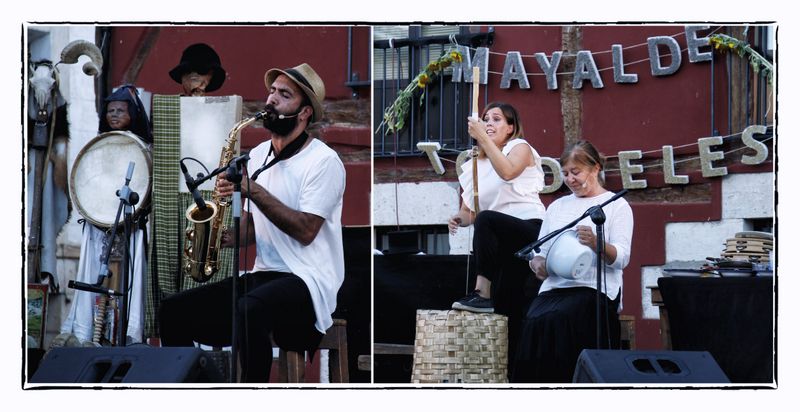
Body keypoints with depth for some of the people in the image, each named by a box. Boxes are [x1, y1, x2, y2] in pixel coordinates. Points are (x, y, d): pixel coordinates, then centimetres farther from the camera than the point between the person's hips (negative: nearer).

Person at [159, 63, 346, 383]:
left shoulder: (323, 161, -7)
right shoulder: (258, 155, 16)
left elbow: (305, 230, -16)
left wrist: (253, 190, -18)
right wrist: (226, 236, 0)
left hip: (307, 284, -8)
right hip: (262, 274, 8)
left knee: (249, 309, -38)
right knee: (173, 310, -7)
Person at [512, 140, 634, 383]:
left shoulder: (616, 205, 10)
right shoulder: (557, 207, 26)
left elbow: (622, 258, -2)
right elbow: (540, 251, 22)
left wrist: (595, 244, -23)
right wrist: (538, 264, -3)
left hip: (596, 288, -4)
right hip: (555, 287, 4)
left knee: (558, 319, -35)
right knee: (534, 321, -29)